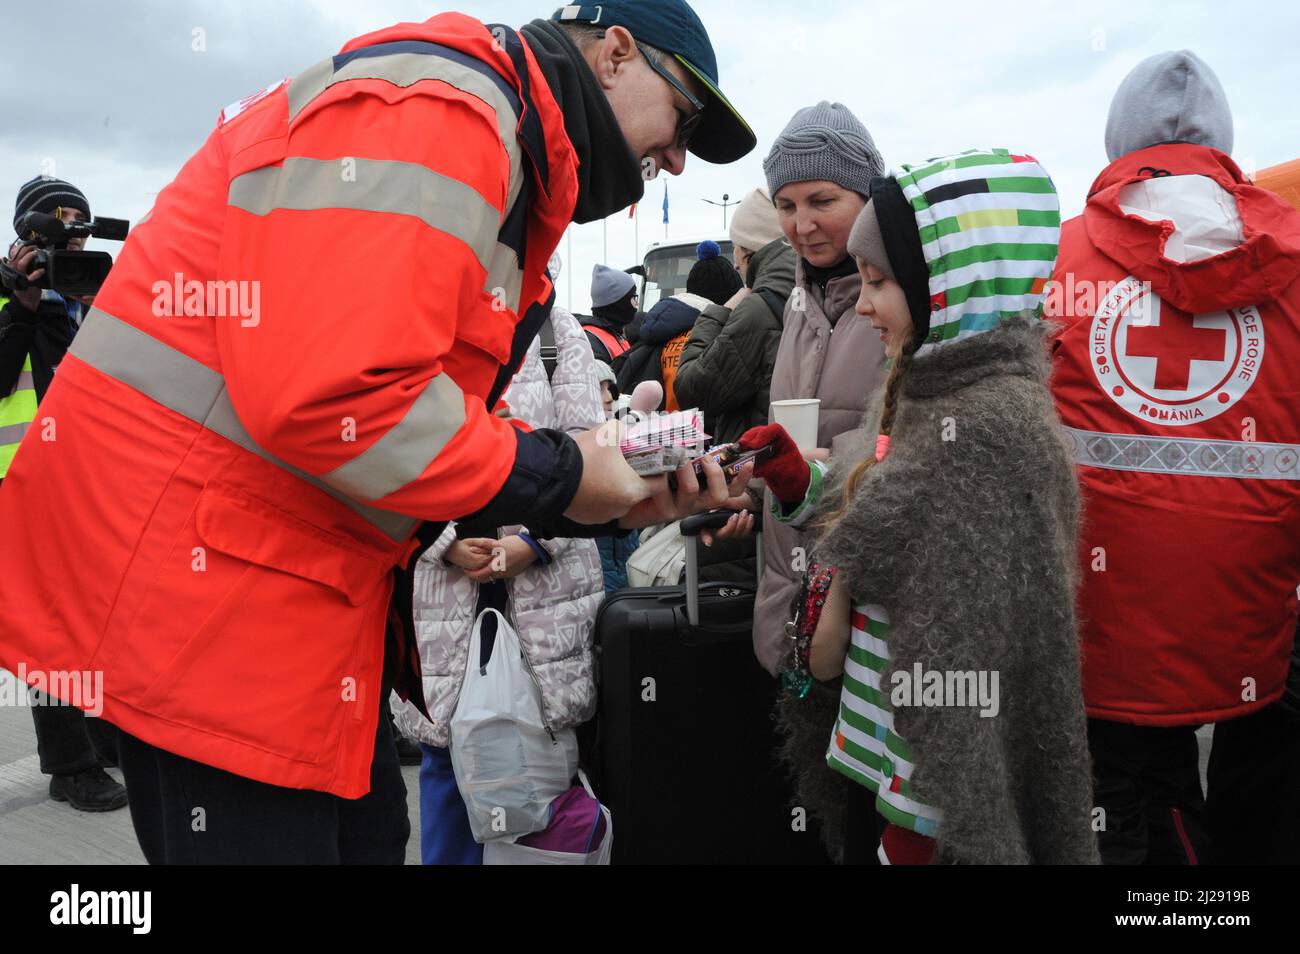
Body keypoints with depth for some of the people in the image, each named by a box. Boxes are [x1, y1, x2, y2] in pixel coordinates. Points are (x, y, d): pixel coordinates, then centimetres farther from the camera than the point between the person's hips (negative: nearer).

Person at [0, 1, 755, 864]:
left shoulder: (510, 154, 18)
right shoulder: (438, 106, -17)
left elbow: (432, 415, 14)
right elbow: (325, 396, -30)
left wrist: (611, 494, 0)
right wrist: (554, 480, -16)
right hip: (194, 573, -10)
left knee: (366, 832, 18)